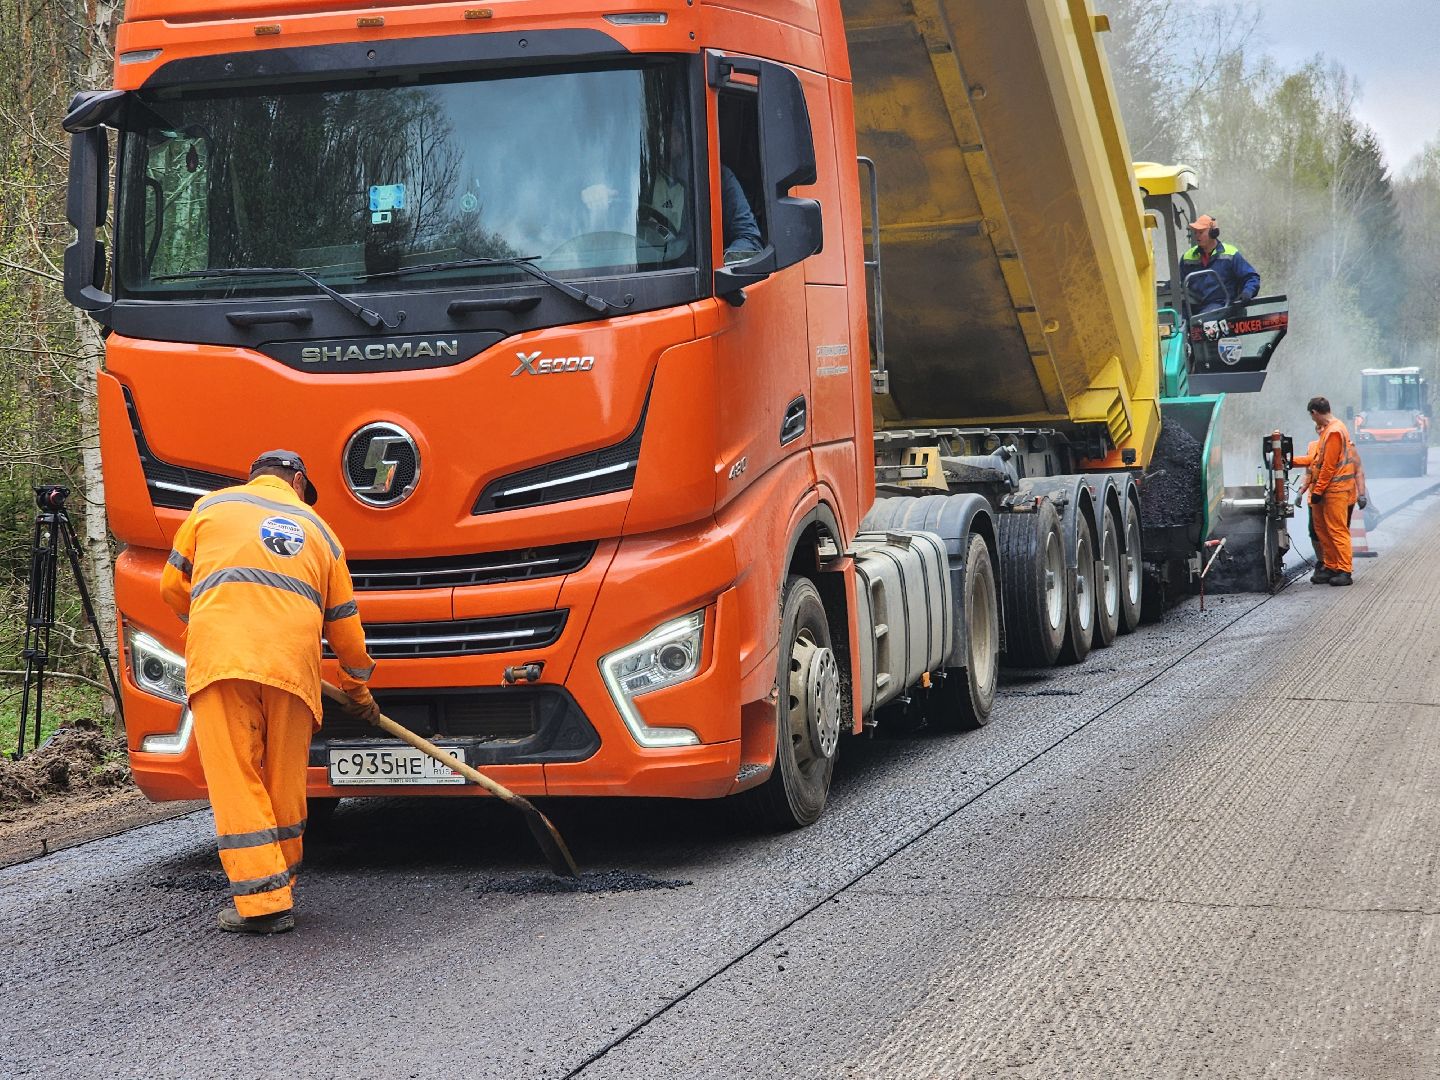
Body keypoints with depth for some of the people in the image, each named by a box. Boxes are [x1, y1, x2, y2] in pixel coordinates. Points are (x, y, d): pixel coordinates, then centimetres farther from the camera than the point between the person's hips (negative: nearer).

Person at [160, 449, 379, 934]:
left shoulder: (212, 506, 21)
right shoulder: (317, 529, 27)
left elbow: (174, 586, 23)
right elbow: (344, 622, 29)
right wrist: (359, 687, 43)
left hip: (219, 655, -2)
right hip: (293, 665, 2)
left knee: (236, 781, -3)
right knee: (285, 782, 13)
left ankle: (263, 902, -9)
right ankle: (279, 888, 20)